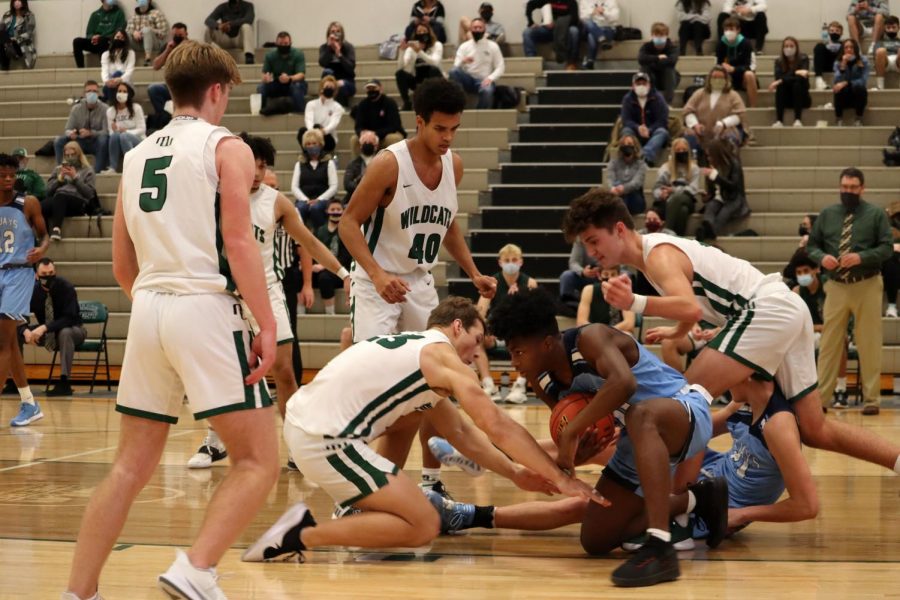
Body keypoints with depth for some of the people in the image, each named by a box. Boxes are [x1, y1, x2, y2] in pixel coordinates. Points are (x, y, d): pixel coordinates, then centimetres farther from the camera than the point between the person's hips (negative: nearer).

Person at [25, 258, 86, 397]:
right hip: (46, 334, 4)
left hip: (71, 330, -4)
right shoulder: (33, 289, -9)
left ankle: (64, 382, -38)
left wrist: (45, 328, -40)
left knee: (65, 333, -40)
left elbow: (69, 318, -28)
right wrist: (26, 331, -31)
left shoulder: (65, 287, -20)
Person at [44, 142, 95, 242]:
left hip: (78, 202, -3)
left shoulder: (87, 171, 19)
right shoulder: (58, 169, 29)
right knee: (42, 206, -36)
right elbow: (49, 191, 20)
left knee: (60, 197, -41)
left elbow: (90, 193, 4)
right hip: (57, 200, 3)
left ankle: (56, 228, -53)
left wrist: (75, 178, 0)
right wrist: (60, 178, 6)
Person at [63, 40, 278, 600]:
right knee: (259, 460, -1)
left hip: (147, 309, 7)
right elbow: (239, 242, -12)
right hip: (205, 308, -6)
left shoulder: (138, 155, 18)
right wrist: (268, 324, -12)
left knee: (132, 467, 12)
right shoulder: (227, 147, 0)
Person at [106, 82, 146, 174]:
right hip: (120, 145, 2)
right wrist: (114, 130, -22)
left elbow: (142, 129, -8)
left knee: (124, 136, -35)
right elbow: (111, 133, 2)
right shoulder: (110, 111, 3)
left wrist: (127, 132, -24)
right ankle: (113, 167, -31)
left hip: (138, 141, -2)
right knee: (115, 135, -32)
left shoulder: (136, 108, -6)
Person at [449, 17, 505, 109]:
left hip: (483, 80, -2)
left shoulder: (493, 46, 6)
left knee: (487, 91, -39)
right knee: (454, 71, -30)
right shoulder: (464, 46, 9)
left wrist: (490, 78, -17)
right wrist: (462, 61, -25)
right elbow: (456, 67, -1)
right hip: (468, 79, 2)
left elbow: (500, 67, 2)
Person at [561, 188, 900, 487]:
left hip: (767, 310, -10)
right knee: (815, 431, 14)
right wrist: (677, 333, 40)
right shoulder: (662, 248, 16)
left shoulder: (658, 255, -14)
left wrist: (635, 304, -45)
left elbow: (691, 309, -33)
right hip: (789, 311, 10)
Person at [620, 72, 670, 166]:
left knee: (662, 132, -33)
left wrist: (649, 130, -27)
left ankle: (647, 156, -60)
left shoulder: (658, 98, -3)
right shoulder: (627, 99, 1)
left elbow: (662, 121, -10)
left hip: (654, 132, -1)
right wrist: (638, 128, -28)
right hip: (636, 134, 1)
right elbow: (626, 121, -7)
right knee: (626, 131, -28)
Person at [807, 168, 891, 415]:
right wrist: (822, 257, -11)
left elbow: (887, 247, -4)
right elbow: (812, 245, 11)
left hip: (867, 286, -2)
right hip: (836, 286, 2)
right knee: (829, 342, 3)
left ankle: (871, 398, 10)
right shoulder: (827, 214, 9)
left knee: (869, 344, 3)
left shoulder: (876, 215, 1)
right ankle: (822, 396, 8)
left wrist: (861, 257, -20)